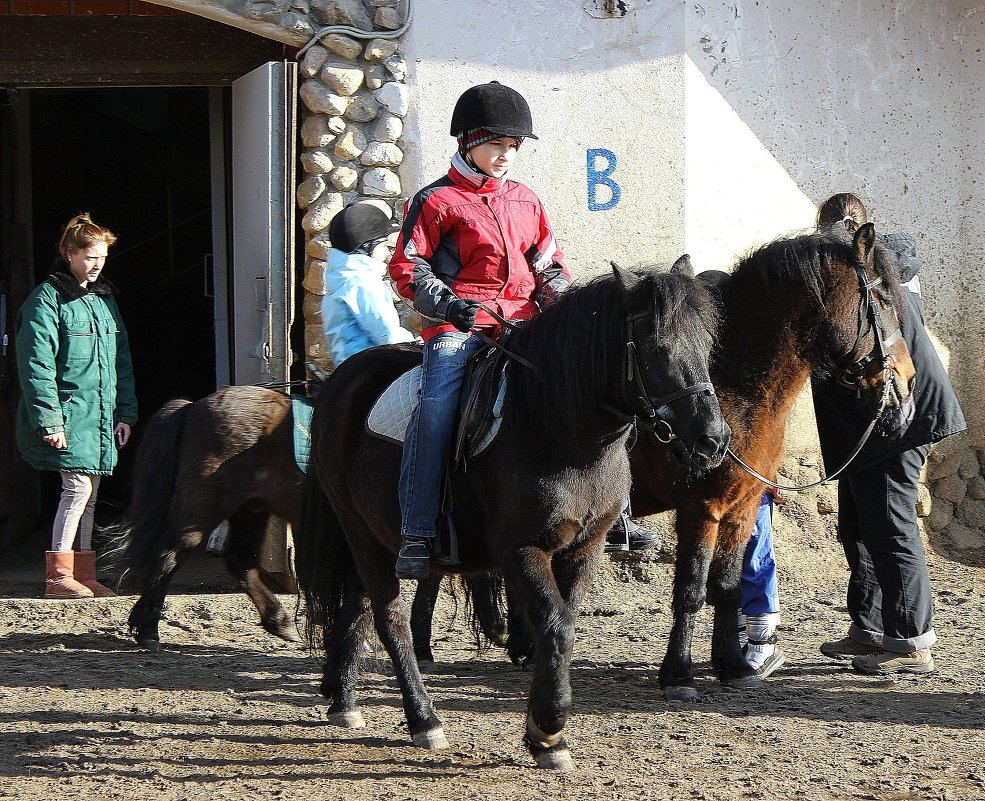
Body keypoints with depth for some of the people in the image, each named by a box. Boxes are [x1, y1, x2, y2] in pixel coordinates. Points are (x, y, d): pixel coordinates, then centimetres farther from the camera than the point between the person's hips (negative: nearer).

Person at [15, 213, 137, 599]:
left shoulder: (104, 299, 16)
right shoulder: (48, 298, -8)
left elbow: (122, 360, 19)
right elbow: (36, 364, -13)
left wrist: (125, 412, 11)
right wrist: (49, 419, -19)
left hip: (101, 416, 7)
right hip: (68, 414, -7)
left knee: (88, 495, 10)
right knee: (78, 487, -14)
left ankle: (83, 574, 15)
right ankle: (58, 574, -8)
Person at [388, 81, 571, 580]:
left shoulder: (526, 203, 21)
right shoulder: (436, 201, 5)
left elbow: (548, 263, 28)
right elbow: (407, 269, 1)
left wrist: (557, 294, 6)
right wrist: (452, 305, -13)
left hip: (523, 324, 5)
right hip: (456, 326, -5)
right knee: (436, 407, -28)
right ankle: (417, 537, -27)